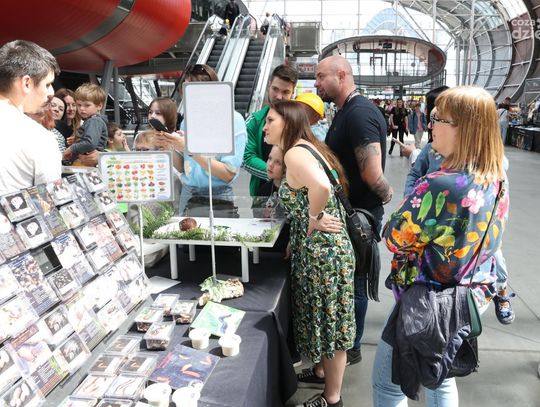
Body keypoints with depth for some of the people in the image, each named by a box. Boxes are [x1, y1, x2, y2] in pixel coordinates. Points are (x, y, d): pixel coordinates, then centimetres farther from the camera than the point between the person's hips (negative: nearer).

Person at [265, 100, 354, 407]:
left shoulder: (295, 153, -17)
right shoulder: (308, 148, 12)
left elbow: (321, 186, -36)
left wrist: (315, 220, -21)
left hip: (321, 251, -10)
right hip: (323, 248, 10)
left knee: (330, 321, 6)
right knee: (324, 318, 25)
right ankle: (321, 371, 46)